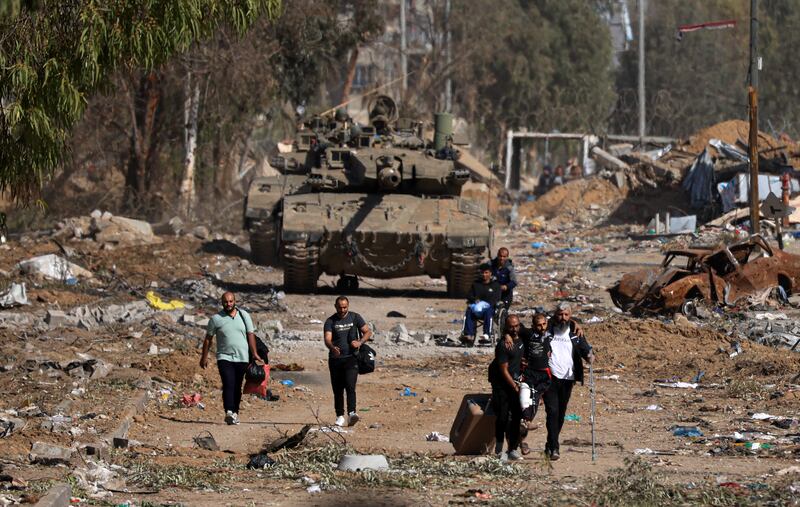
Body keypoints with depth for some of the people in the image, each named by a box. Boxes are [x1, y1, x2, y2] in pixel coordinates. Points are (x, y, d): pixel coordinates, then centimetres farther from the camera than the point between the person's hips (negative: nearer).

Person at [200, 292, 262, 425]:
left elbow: (250, 335, 7)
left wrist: (254, 354, 0)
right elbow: (208, 339, 7)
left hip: (242, 358, 3)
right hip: (224, 358, -3)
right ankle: (229, 412, -30)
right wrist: (204, 357, 6)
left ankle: (235, 413, 16)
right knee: (228, 384, -18)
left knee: (237, 387, 8)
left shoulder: (244, 315, 7)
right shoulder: (216, 319, 2)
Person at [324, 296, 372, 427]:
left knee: (350, 386, -18)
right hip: (335, 359, 2)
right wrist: (333, 347, -33)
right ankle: (340, 417, 15)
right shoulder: (330, 321, 1)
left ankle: (352, 413, -28)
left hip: (351, 358, -2)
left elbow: (368, 332, 8)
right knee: (337, 390, 6)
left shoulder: (355, 318, 4)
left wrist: (360, 342, -12)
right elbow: (327, 339, -10)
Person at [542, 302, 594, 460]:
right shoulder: (547, 331, 4)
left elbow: (585, 349, 3)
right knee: (552, 412, -13)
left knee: (560, 414, 10)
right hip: (550, 377, -3)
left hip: (567, 379, 3)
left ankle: (550, 446, 24)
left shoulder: (575, 334, 8)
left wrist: (590, 356, -19)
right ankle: (554, 448, -17)